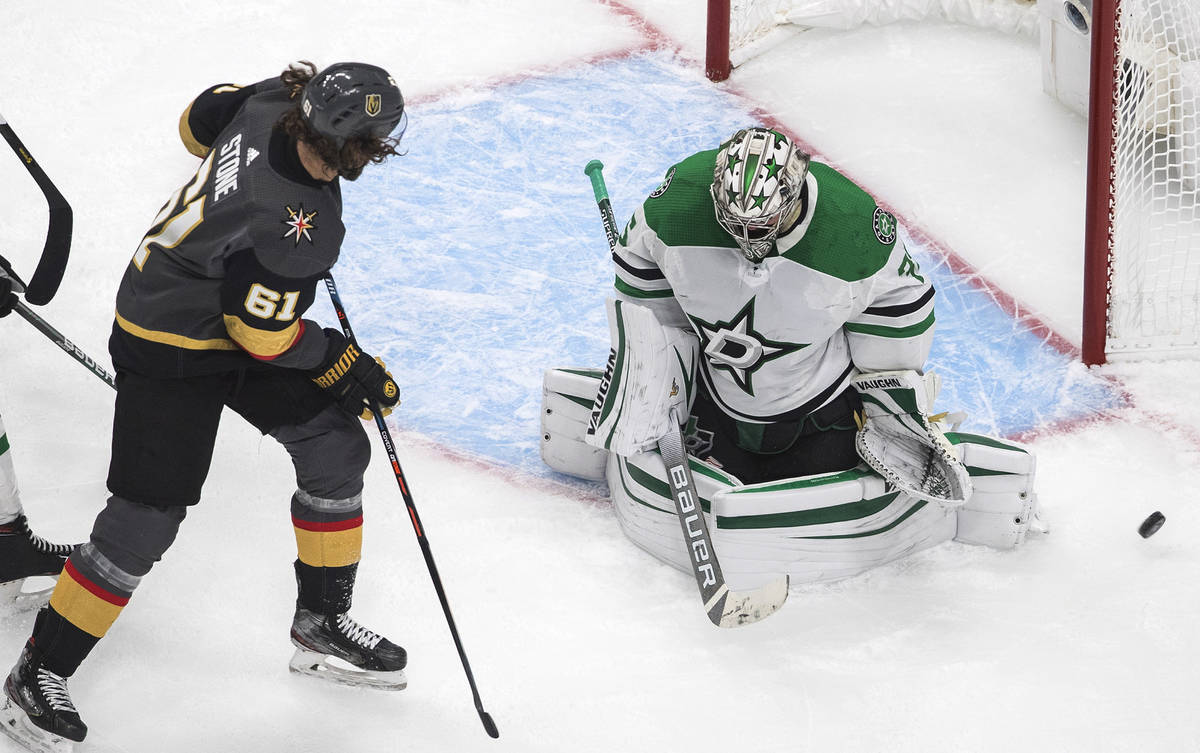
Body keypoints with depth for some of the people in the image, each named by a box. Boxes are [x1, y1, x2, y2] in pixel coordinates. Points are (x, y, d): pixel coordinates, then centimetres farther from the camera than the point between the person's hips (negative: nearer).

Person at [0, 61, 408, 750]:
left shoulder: (272, 102, -15)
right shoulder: (296, 223, -36)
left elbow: (201, 120, 6)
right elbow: (262, 330, -24)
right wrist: (346, 367, -10)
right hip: (171, 350, -10)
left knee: (336, 447, 11)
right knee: (148, 517, -7)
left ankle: (322, 626, 27)